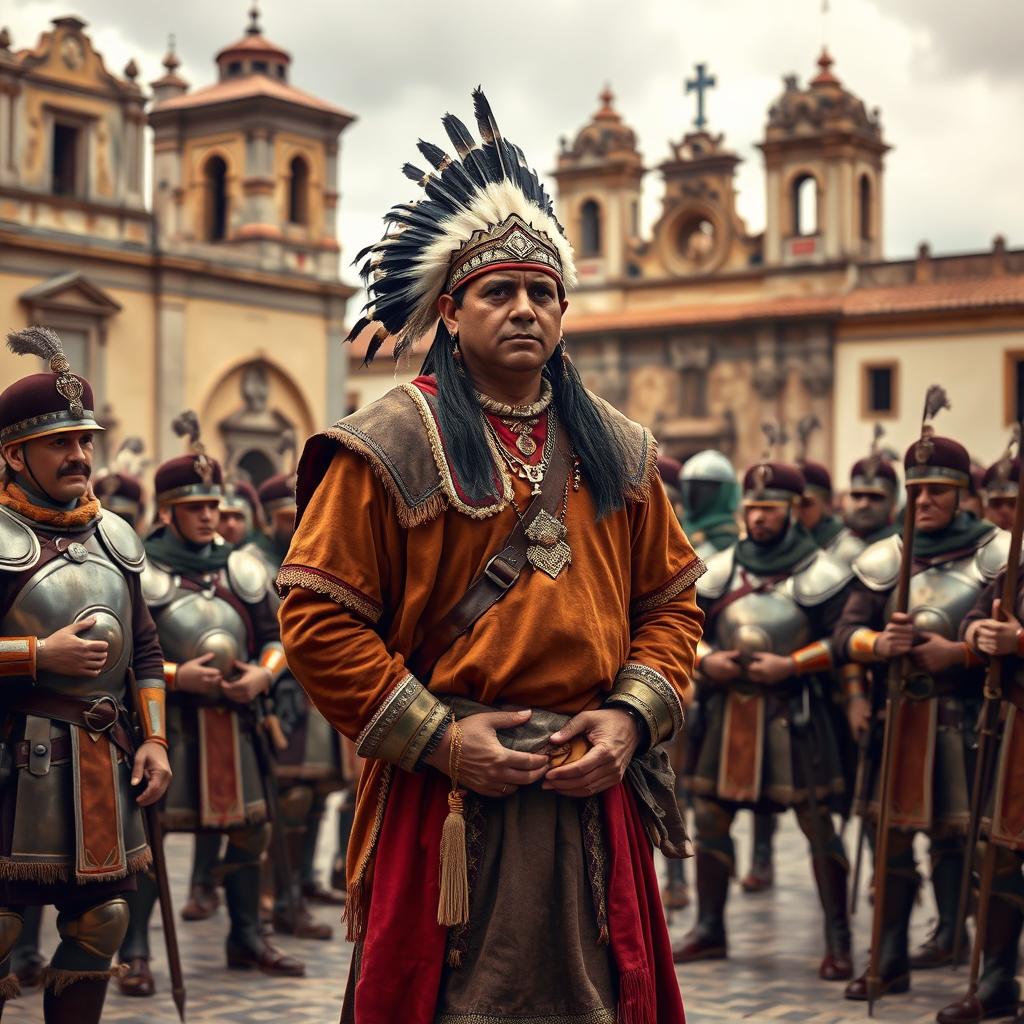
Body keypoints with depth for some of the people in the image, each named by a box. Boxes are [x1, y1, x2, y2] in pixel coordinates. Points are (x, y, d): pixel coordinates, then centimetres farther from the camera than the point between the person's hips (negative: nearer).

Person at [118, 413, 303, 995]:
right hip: (166, 719, -5)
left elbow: (277, 636, 15)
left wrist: (262, 674, -6)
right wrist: (176, 675, -19)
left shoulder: (242, 569, 11)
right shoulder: (141, 572, -4)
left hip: (236, 717, 5)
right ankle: (135, 953, 1)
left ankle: (247, 940, 23)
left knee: (251, 828, 8)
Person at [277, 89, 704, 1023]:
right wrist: (436, 736, -13)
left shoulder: (617, 451, 9)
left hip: (595, 794, 4)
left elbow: (670, 598, 13)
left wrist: (633, 713, -4)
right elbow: (318, 615, -10)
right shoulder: (390, 447, -6)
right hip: (443, 790, -4)